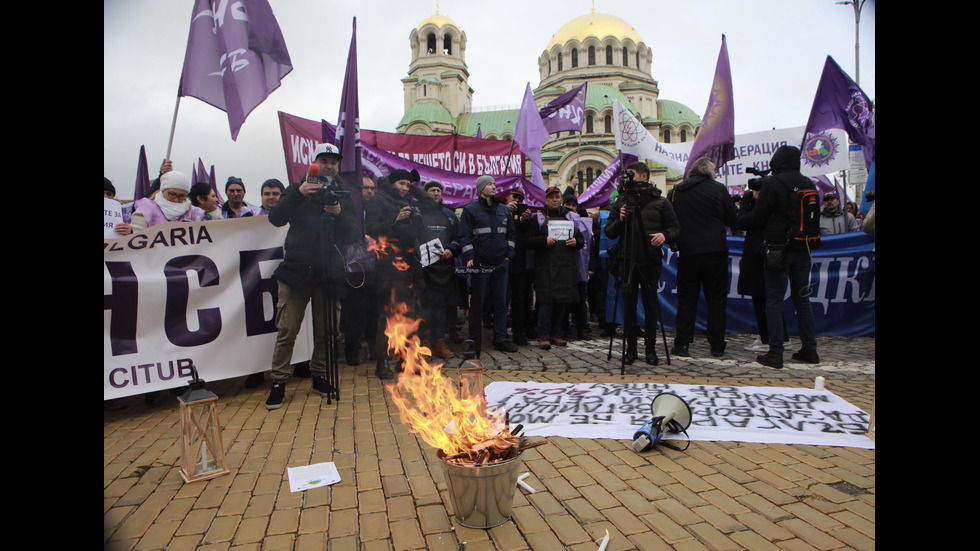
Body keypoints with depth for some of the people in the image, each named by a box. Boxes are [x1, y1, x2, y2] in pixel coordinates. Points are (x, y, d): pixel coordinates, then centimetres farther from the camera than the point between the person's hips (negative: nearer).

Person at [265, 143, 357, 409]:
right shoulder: (299, 190, 9)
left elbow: (352, 235, 3)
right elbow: (275, 219, -6)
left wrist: (340, 214, -15)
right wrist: (298, 194, -18)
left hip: (329, 274, 2)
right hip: (296, 271, -1)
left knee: (325, 332, 7)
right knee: (287, 331, -2)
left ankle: (319, 377, 23)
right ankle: (278, 382, 8)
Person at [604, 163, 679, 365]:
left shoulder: (660, 202, 5)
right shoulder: (621, 201, 10)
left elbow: (675, 228, 5)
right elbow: (609, 232, 8)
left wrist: (665, 235, -15)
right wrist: (619, 221, -11)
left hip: (651, 261, -1)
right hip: (627, 260, 2)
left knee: (651, 304, 3)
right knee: (629, 304, 4)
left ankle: (651, 348, 15)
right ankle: (631, 348, 14)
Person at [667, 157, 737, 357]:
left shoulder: (675, 191, 5)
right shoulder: (718, 189, -3)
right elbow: (733, 220, 3)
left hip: (687, 252, 2)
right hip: (715, 251, -2)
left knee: (686, 298, 8)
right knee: (717, 298, 7)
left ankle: (681, 344, 6)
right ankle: (717, 346, 11)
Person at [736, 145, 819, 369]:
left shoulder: (771, 184, -10)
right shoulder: (808, 184, 7)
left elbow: (757, 218, -8)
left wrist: (747, 211, 12)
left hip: (779, 249, -6)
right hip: (802, 250, 6)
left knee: (774, 302, -1)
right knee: (802, 300, 14)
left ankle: (775, 353, 0)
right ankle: (809, 350, 20)